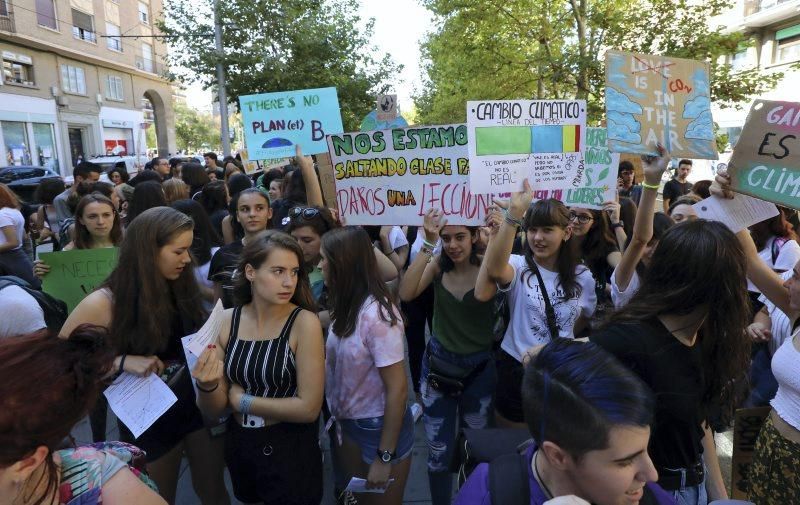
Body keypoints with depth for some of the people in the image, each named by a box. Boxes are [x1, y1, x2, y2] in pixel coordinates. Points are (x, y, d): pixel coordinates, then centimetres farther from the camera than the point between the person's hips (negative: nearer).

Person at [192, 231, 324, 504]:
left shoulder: (304, 322, -20)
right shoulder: (226, 321, -9)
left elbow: (309, 407, -20)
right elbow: (214, 410, -5)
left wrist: (241, 400, -12)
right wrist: (207, 386, -26)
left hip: (291, 452, -4)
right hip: (239, 447, 4)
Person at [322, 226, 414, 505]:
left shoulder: (376, 314, -25)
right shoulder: (345, 307, 0)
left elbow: (397, 389, -23)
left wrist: (384, 456, -18)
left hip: (380, 428, -7)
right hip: (347, 423, 7)